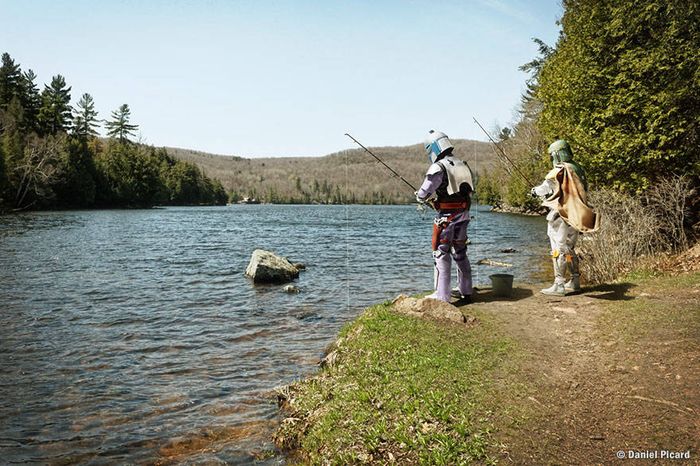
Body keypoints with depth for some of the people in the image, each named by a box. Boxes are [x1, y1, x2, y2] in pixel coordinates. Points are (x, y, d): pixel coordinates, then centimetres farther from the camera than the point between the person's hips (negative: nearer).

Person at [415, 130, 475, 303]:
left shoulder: (438, 167, -14)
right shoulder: (462, 165, 9)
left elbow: (423, 194, -16)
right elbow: (469, 190, 15)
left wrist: (419, 196, 9)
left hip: (446, 217, -7)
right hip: (463, 215, 8)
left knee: (441, 254, -1)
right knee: (460, 253, 18)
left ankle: (442, 296, -1)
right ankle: (465, 292, 28)